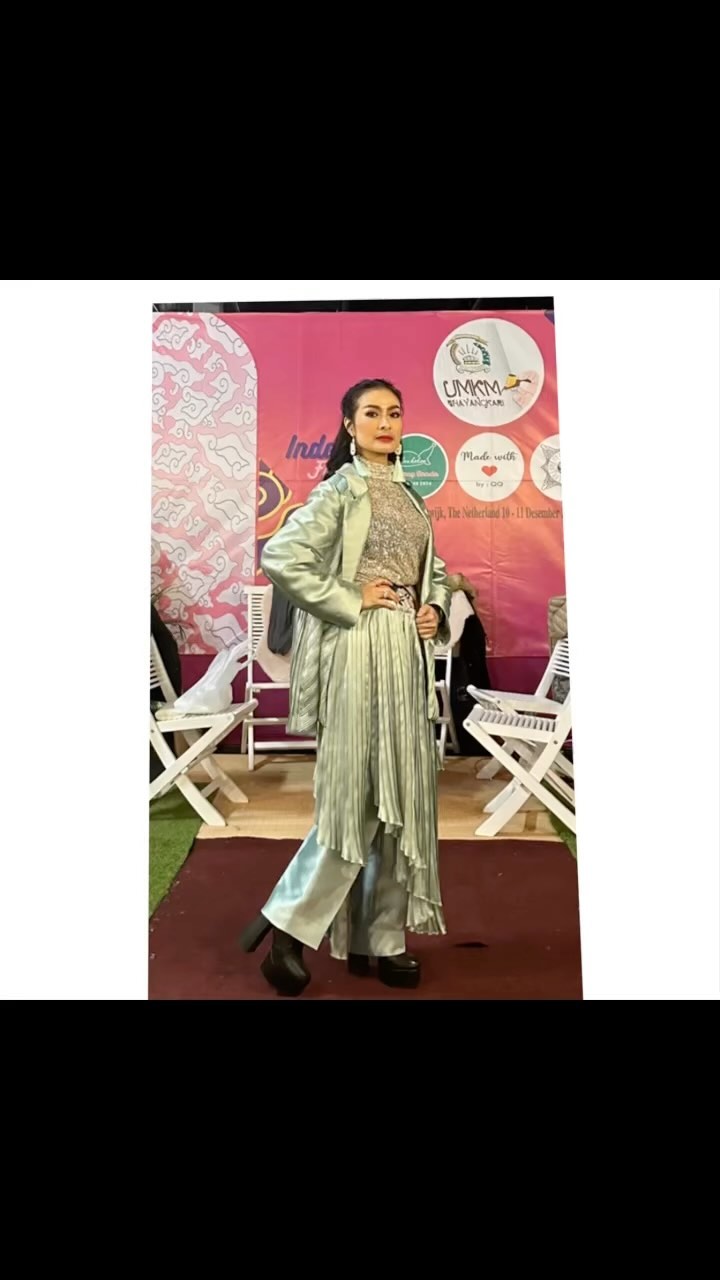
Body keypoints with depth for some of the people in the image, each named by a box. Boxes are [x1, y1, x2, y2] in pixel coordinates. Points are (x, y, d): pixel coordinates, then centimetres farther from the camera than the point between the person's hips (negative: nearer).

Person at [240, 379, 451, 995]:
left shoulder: (408, 495, 17)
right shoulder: (342, 489, -6)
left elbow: (435, 571, 25)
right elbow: (280, 557, -18)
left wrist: (436, 609, 5)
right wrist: (349, 602, -15)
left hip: (410, 653, 8)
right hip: (363, 653, -7)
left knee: (402, 795, 9)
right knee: (358, 797, -5)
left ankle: (381, 939, 22)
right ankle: (289, 924, 12)